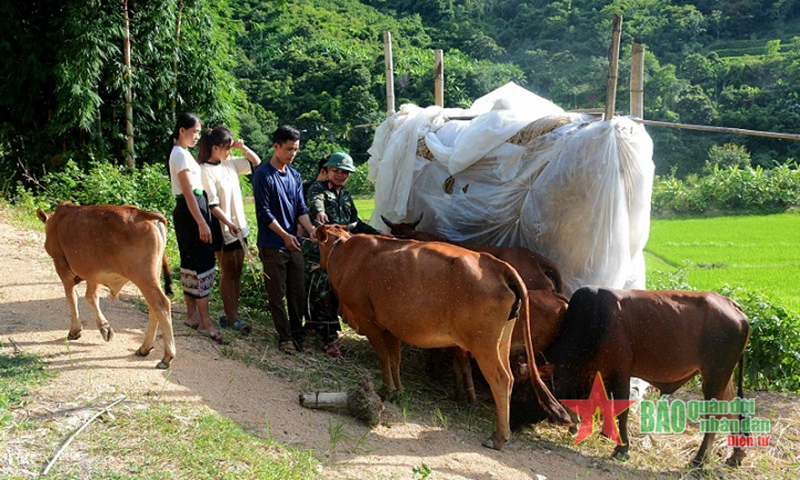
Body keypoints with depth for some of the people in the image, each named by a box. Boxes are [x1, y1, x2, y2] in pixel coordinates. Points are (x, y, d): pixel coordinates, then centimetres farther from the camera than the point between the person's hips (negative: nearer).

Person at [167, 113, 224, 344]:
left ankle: (192, 315, 20)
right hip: (190, 211, -10)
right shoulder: (180, 154, -13)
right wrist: (202, 223, -21)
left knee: (191, 262, 13)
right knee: (202, 264, -9)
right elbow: (188, 191, -19)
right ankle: (205, 322, -8)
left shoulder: (182, 153, 16)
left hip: (188, 211, 10)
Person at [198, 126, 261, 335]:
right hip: (223, 229, -7)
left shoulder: (230, 162, 7)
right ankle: (231, 318, 6)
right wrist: (229, 223, -25)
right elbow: (212, 205, -19)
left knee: (237, 271, 9)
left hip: (239, 226, 7)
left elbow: (256, 162, 17)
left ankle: (233, 314, 17)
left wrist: (242, 147, 2)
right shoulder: (206, 171, -14)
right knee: (228, 272, -1)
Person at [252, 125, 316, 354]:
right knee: (277, 294, 2)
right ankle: (285, 336, 10)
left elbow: (301, 208, 8)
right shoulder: (263, 175, -9)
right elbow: (264, 211, -13)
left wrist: (311, 229, -9)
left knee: (298, 291, 9)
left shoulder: (295, 176, 10)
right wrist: (285, 235, -18)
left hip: (293, 243, 6)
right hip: (272, 245, -6)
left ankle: (298, 332, 21)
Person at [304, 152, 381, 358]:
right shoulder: (319, 187, 0)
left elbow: (355, 224, 25)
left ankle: (315, 326, 24)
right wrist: (319, 211, -48)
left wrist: (378, 234, 16)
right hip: (318, 250, -7)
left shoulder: (346, 196, 21)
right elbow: (316, 200, -25)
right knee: (321, 293, -10)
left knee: (335, 293, 9)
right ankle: (329, 338, -8)